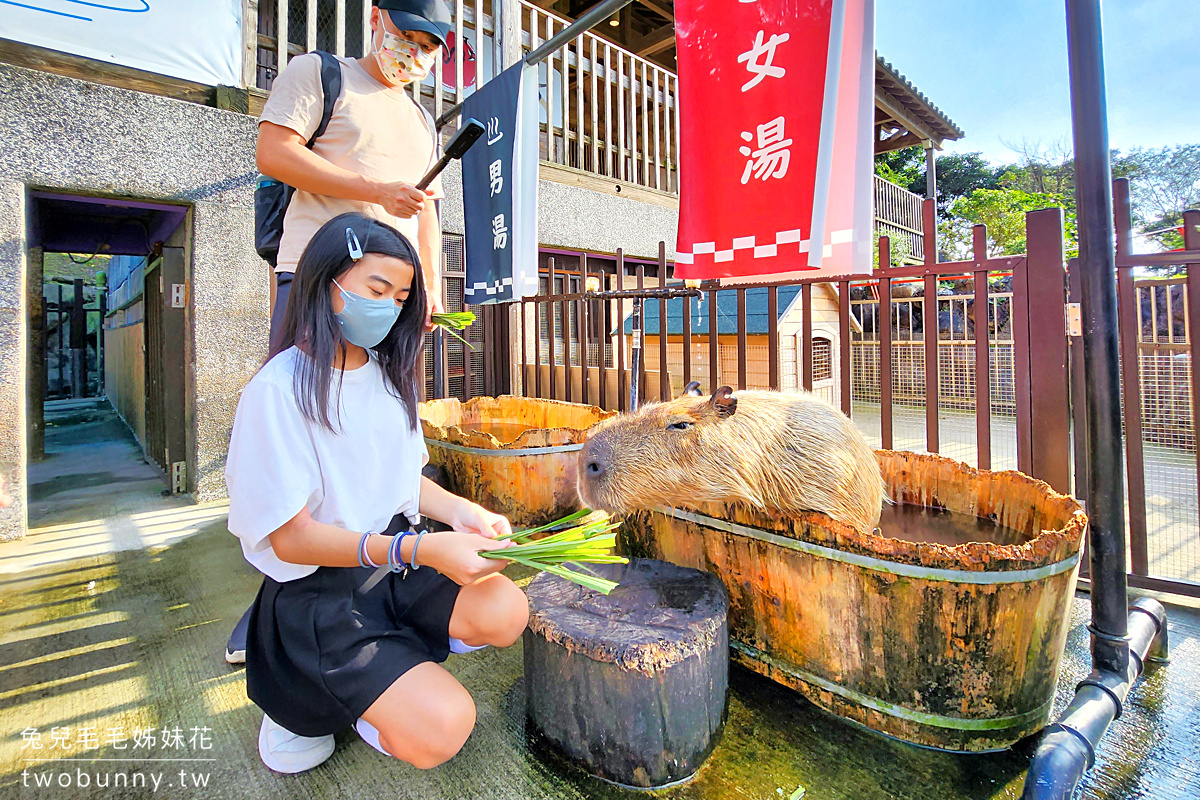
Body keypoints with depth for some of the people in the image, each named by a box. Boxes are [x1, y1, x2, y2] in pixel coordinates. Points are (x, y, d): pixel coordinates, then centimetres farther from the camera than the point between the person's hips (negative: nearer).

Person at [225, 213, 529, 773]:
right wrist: (421, 549, -29)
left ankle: (395, 657, 6)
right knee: (442, 727, -17)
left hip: (396, 563, 6)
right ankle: (305, 701, 10)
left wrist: (460, 511, -10)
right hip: (315, 592, -5)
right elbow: (291, 537, -18)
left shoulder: (389, 374, 7)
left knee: (506, 611, -20)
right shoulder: (279, 390, -16)